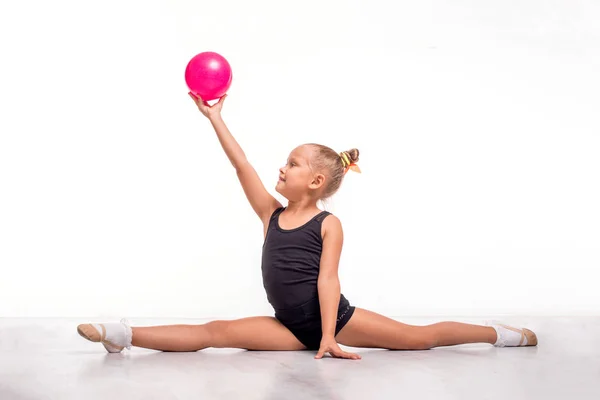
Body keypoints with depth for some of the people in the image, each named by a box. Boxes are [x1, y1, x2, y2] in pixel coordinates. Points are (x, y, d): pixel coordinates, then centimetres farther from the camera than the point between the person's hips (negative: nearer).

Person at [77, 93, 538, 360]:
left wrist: (329, 337, -22)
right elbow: (241, 165, 1)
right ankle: (124, 335, -21)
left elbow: (327, 280, -16)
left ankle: (501, 333, 10)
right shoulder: (272, 214, 4)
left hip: (337, 318, -4)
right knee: (215, 332, -11)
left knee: (419, 337, -5)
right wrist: (215, 118, 0)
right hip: (291, 327, 4)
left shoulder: (329, 225, -8)